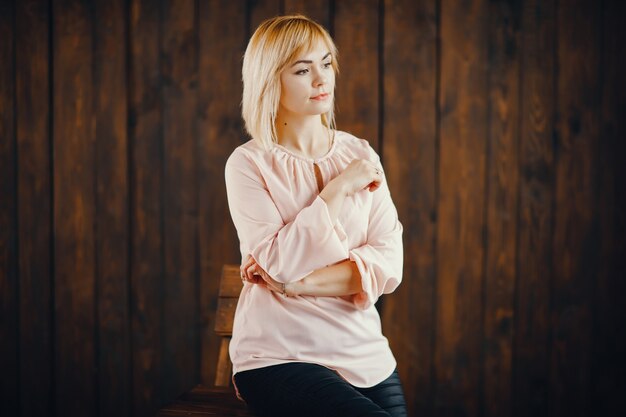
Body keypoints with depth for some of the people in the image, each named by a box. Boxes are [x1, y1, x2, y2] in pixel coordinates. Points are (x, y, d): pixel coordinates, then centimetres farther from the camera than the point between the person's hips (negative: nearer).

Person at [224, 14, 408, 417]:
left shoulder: (360, 154, 7)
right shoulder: (249, 164, -3)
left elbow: (389, 265, -3)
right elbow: (281, 263, -16)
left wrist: (301, 283, -14)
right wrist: (338, 188, -11)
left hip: (366, 355, 4)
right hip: (279, 357, -4)